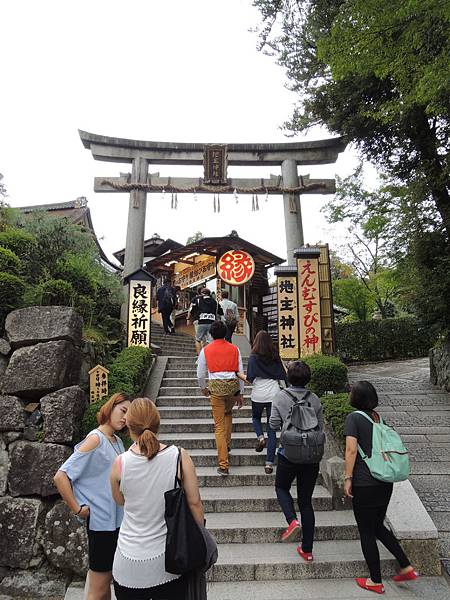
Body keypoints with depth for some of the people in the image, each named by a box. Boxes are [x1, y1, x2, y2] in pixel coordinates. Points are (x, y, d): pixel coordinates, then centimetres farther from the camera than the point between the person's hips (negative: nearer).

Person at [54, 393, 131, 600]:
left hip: (117, 519, 8)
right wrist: (77, 509, -16)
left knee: (106, 580, 20)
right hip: (101, 522, -8)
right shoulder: (95, 439, -17)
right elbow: (60, 477, -21)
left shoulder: (118, 441, 7)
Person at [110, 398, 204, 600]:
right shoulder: (179, 457, -17)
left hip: (129, 566, 0)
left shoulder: (120, 463, -14)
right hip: (169, 563, 0)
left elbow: (120, 501, 5)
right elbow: (195, 503, -10)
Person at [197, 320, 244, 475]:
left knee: (219, 426, 4)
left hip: (216, 387, -2)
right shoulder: (234, 349, 7)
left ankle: (224, 465, 4)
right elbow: (240, 372, 7)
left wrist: (204, 388, 27)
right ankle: (227, 444, 33)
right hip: (233, 385, 2)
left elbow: (200, 374, 8)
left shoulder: (206, 350, 4)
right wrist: (240, 393, 15)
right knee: (228, 412, 33)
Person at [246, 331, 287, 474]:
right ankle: (269, 463, 7)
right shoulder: (275, 357, 1)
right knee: (272, 429, 8)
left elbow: (250, 378, -10)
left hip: (258, 394, -2)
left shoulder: (253, 357, -8)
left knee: (256, 417, 29)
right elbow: (282, 377, 5)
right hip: (274, 394, 2)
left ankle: (260, 437, 2)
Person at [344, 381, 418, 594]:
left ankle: (376, 581, 23)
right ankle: (406, 567, 26)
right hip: (386, 482, 7)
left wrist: (348, 478, -11)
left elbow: (351, 450, -18)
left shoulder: (354, 417, -12)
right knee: (378, 527, 25)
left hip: (365, 483, -7)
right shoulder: (378, 418, 7)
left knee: (366, 532, 11)